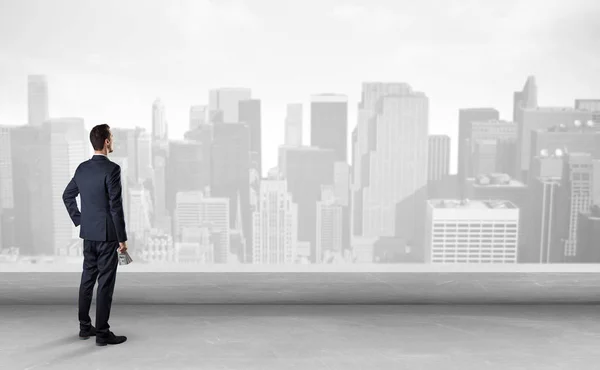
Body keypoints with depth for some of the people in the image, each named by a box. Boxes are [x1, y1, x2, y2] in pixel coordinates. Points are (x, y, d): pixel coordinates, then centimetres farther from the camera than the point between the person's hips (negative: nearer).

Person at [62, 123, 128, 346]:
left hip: (88, 233, 8)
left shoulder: (82, 168, 7)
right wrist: (122, 238, -14)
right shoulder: (112, 169, -17)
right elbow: (115, 206, -20)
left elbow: (67, 196, 17)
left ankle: (85, 327, 24)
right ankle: (102, 333, 2)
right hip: (107, 234, -8)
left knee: (88, 279, 15)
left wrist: (79, 221, 19)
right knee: (105, 282, -2)